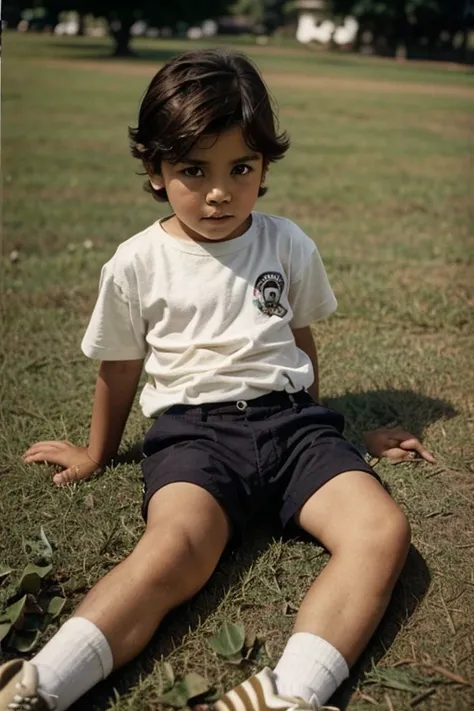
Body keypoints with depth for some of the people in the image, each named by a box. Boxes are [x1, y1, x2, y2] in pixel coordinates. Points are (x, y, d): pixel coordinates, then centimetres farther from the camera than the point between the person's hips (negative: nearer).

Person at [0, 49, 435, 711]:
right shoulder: (138, 264, 1)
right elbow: (119, 368, 13)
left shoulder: (290, 246, 7)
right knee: (177, 547, -33)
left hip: (290, 418, 3)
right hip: (193, 427, -2)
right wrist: (97, 452, 25)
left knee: (384, 529, -24)